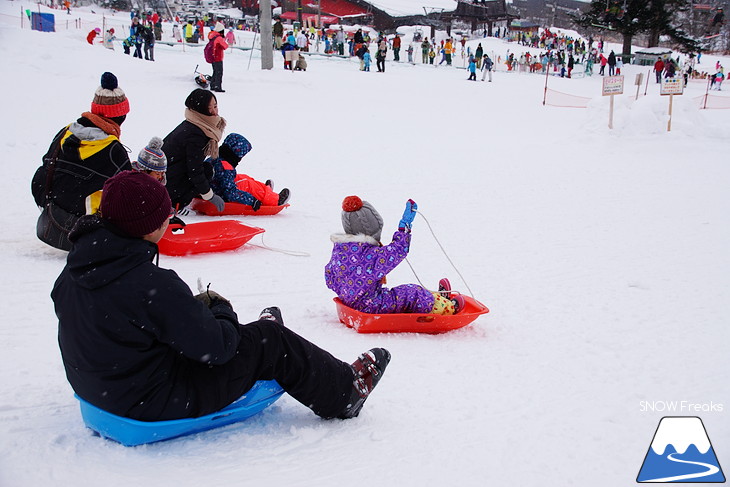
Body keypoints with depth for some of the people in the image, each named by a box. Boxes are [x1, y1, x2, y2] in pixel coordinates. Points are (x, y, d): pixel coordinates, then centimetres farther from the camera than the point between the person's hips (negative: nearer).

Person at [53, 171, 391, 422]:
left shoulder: (72, 273, -2)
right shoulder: (152, 284, -29)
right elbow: (215, 346, -22)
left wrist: (195, 308, 7)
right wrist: (221, 310, 1)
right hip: (154, 406, -8)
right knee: (271, 341, 2)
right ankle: (344, 392, 22)